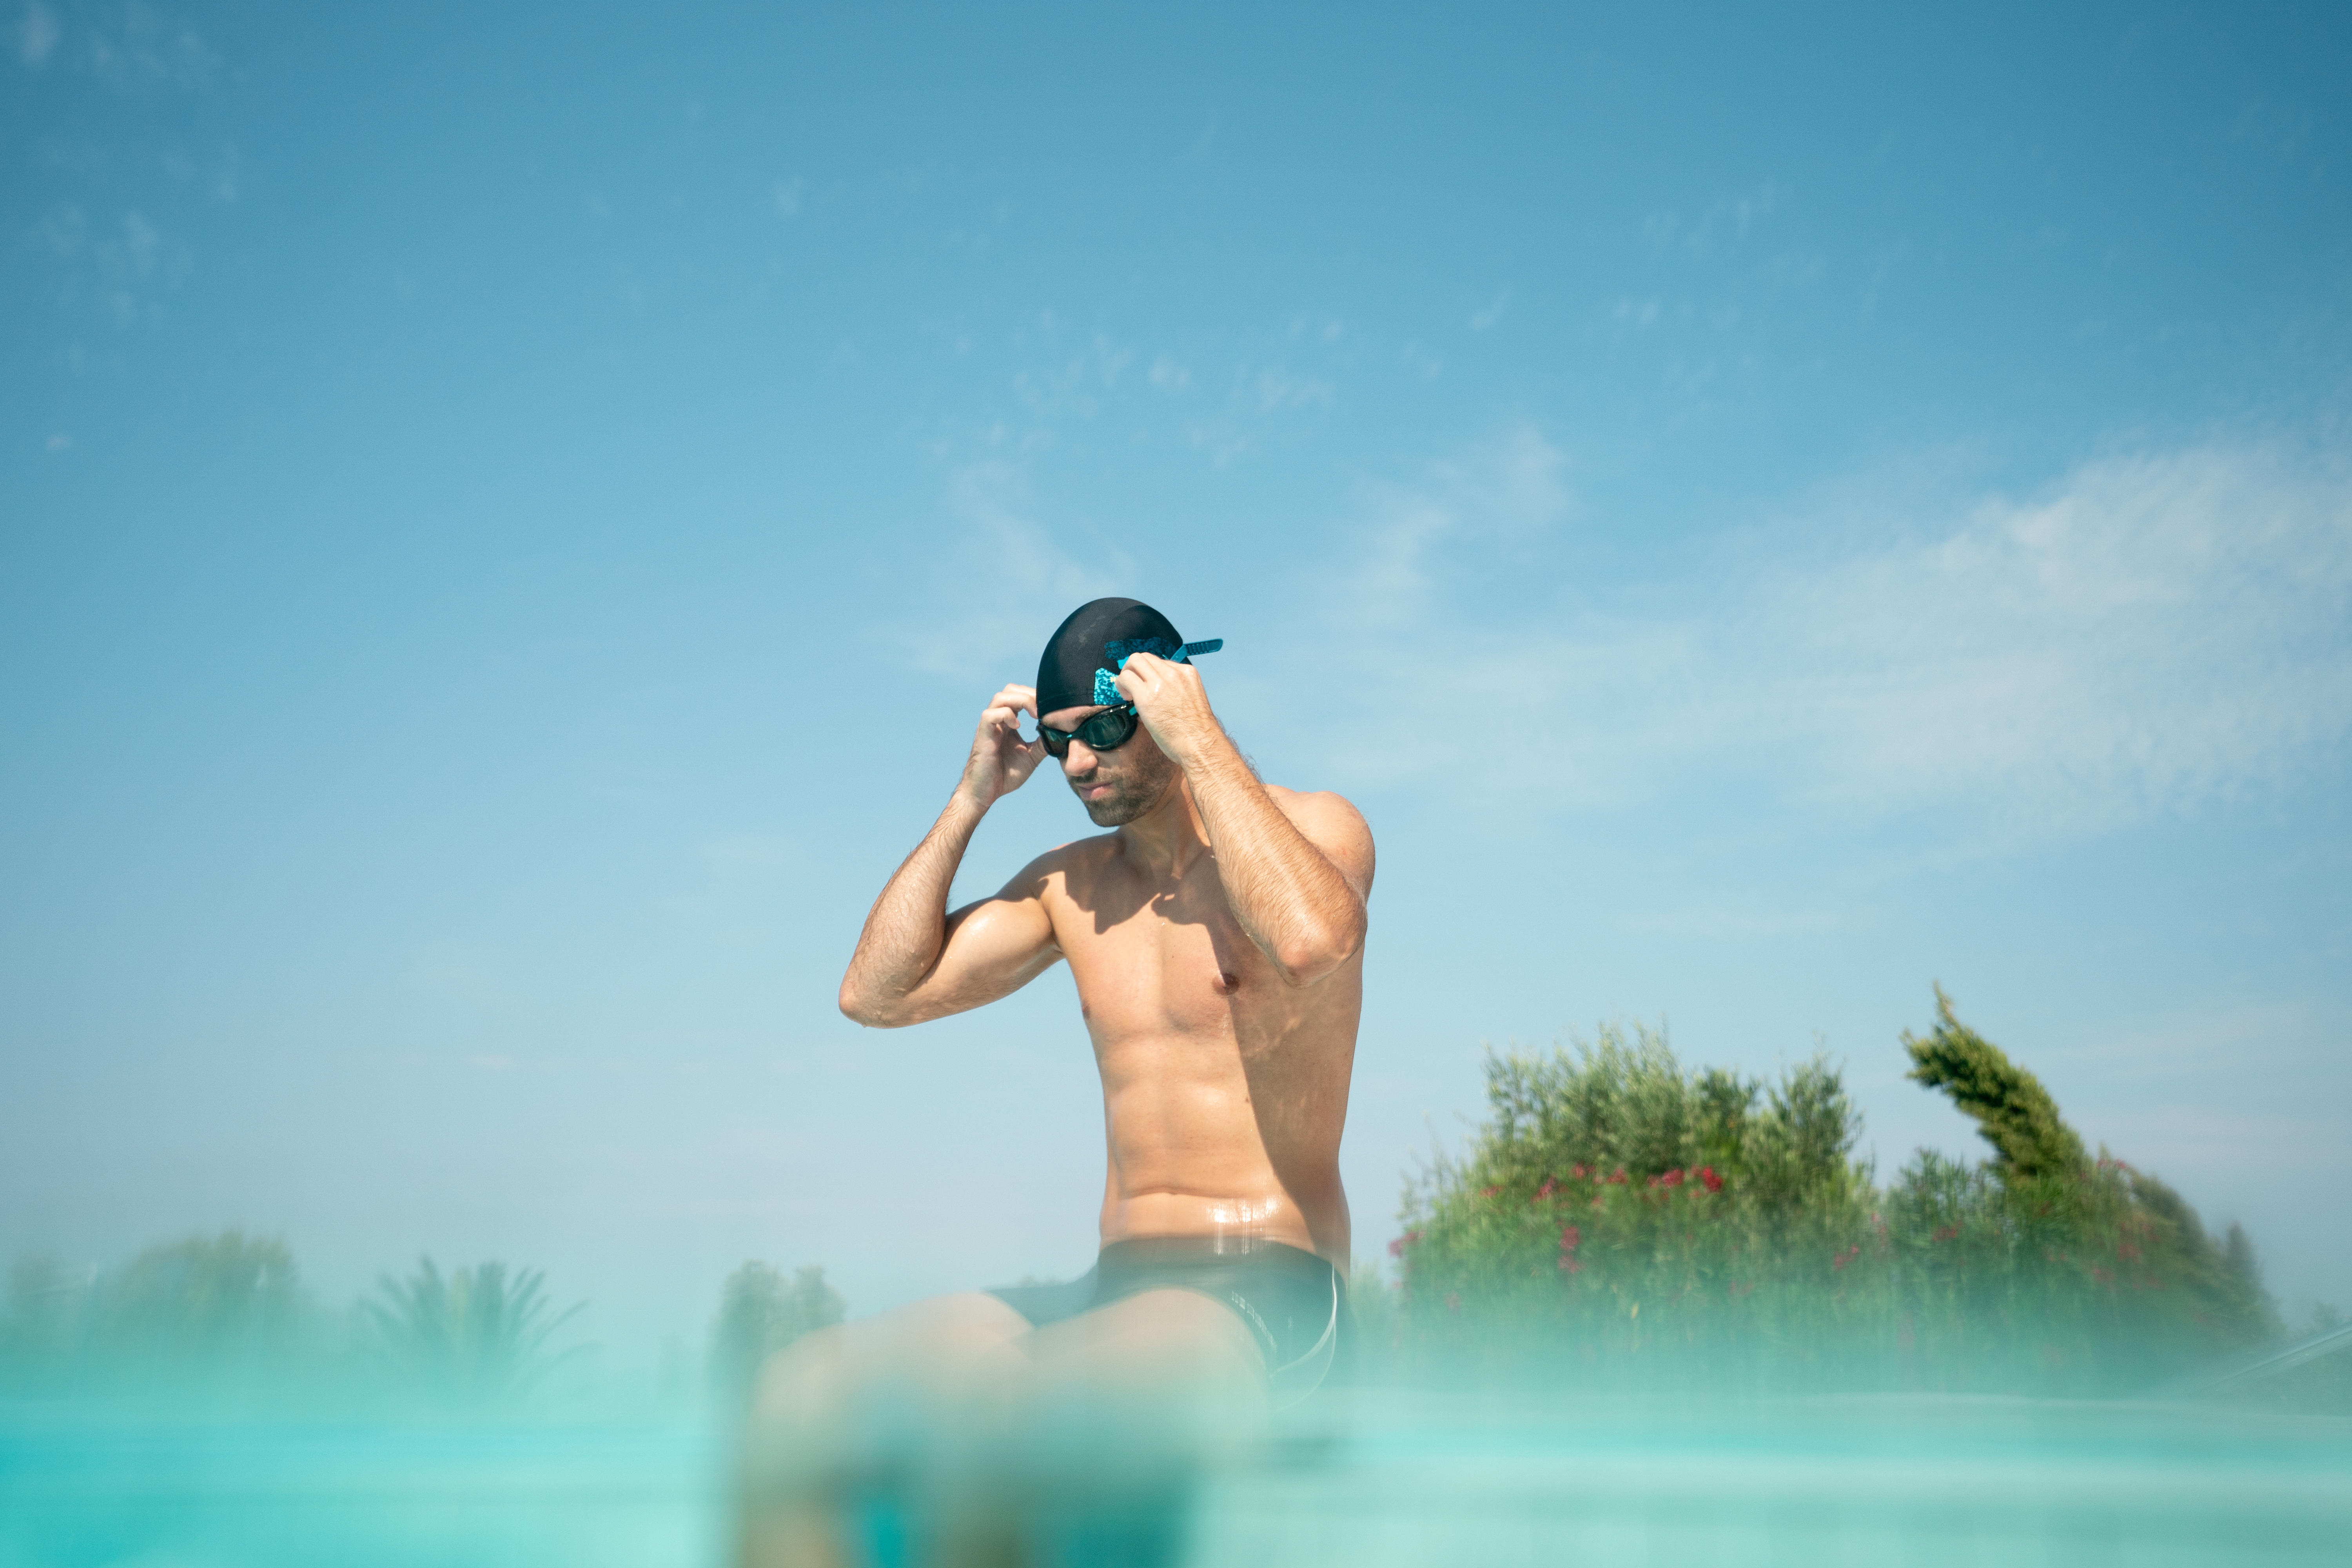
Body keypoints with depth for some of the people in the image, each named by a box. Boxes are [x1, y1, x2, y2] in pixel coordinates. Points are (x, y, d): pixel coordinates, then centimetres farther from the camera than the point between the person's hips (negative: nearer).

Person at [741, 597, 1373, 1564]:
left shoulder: (1314, 828, -1)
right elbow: (875, 994, 10)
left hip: (1270, 1293, -6)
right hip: (1119, 1285, 7)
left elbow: (1313, 940, -27)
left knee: (982, 1381, -34)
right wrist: (973, 798, 6)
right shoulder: (1069, 885, 16)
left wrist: (1203, 742, -17)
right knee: (797, 1391, -13)